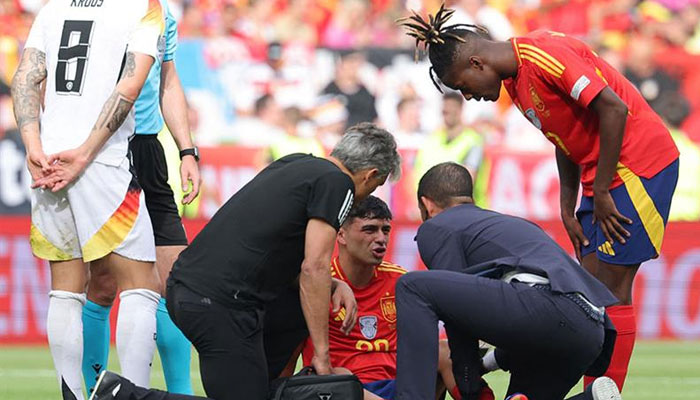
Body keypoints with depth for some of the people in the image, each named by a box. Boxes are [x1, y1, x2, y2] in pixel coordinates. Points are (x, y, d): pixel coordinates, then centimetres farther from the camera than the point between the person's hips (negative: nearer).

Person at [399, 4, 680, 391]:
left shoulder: (545, 55, -19)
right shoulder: (515, 80, 11)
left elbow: (614, 110, -23)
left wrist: (601, 193, -17)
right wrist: (568, 210, 8)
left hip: (639, 166, -10)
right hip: (602, 174, 10)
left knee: (610, 289, -11)